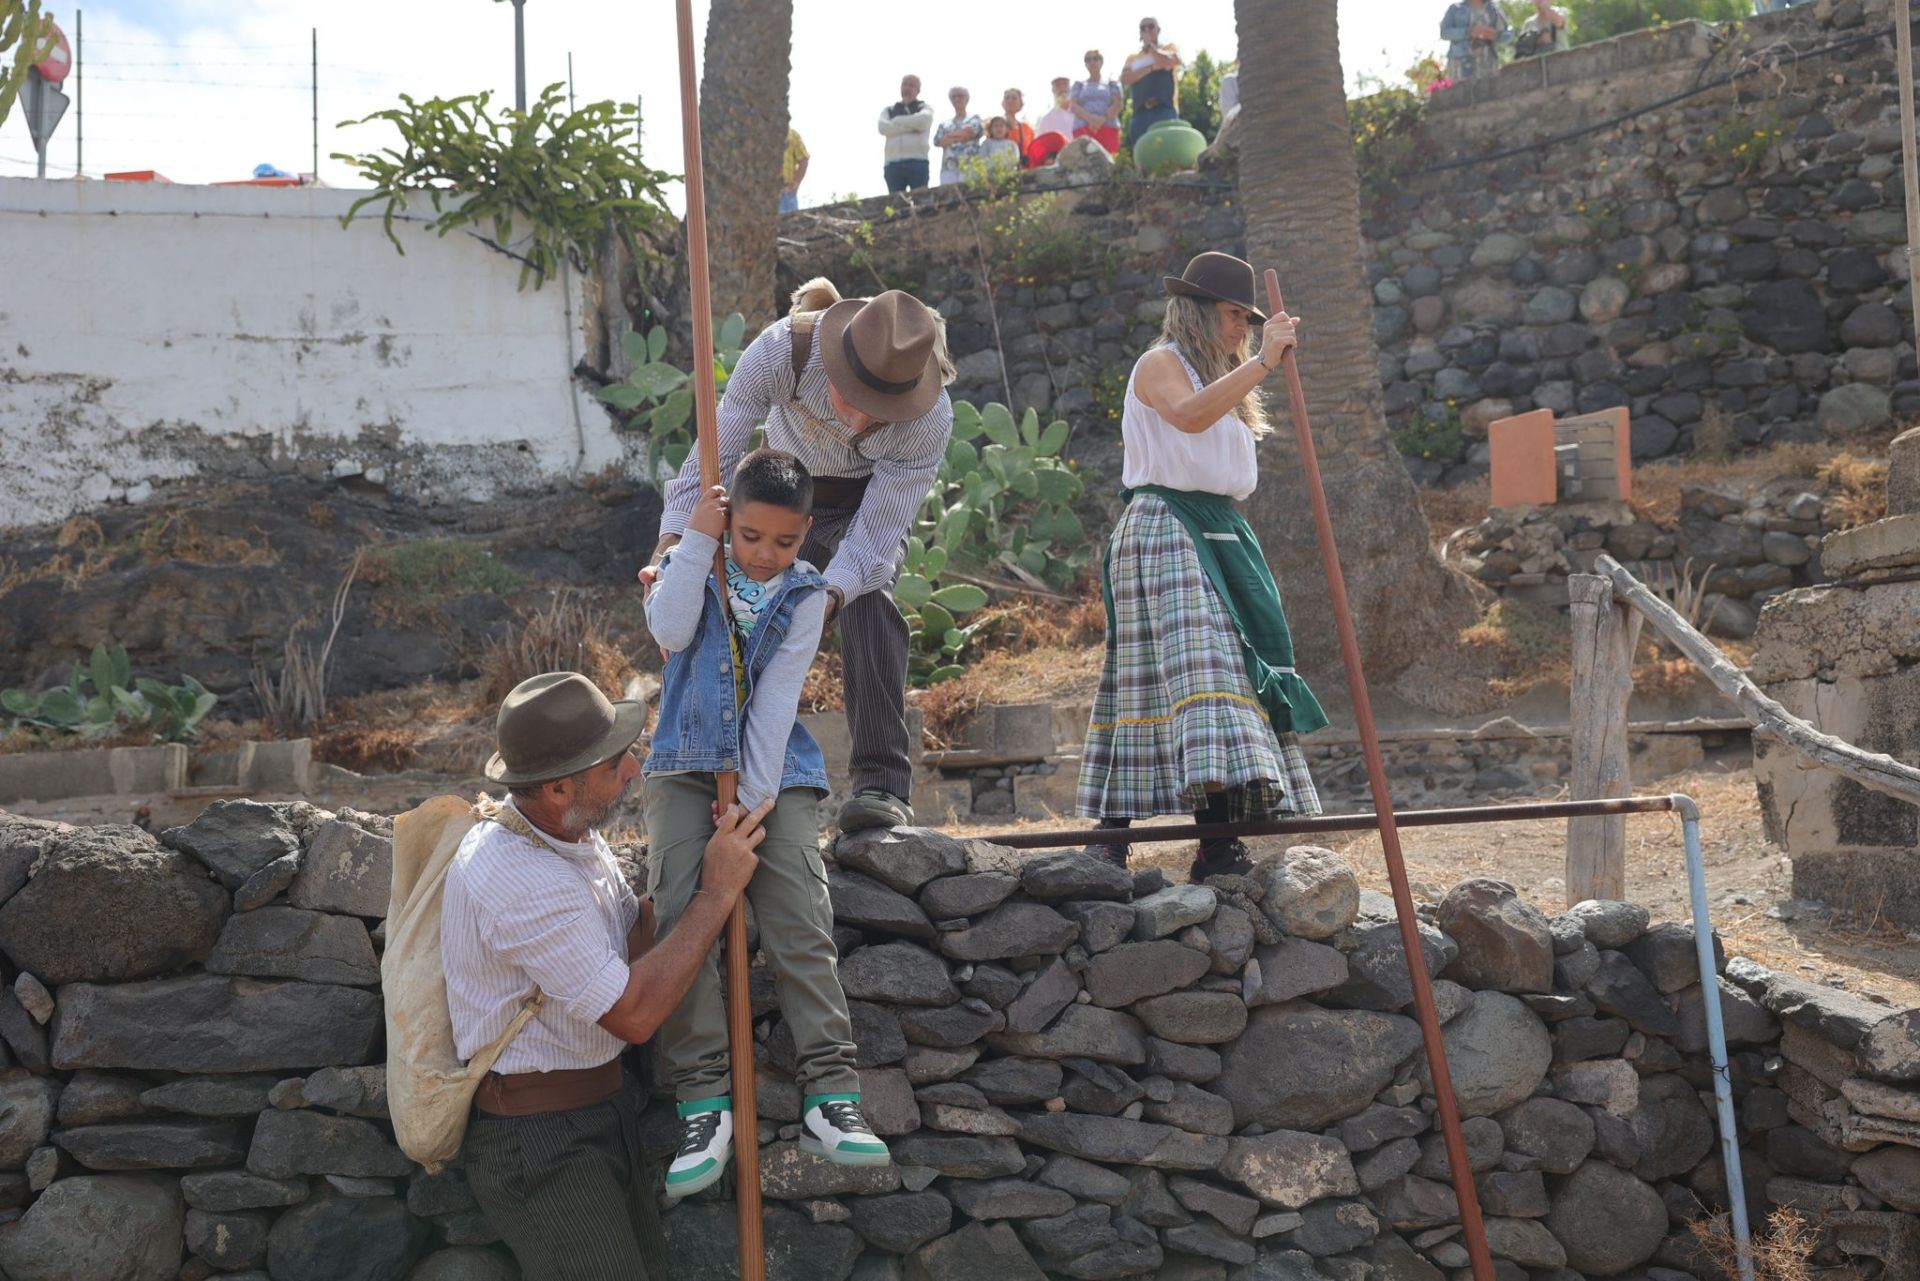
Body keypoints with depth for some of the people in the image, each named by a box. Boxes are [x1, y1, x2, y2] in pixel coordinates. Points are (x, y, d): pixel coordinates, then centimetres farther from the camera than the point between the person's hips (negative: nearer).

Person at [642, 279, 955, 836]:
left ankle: (883, 785, -26)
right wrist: (672, 545, -47)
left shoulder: (930, 421, -38)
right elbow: (714, 455, -33)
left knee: (867, 601, -27)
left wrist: (823, 601, -50)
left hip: (871, 499, -2)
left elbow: (874, 537, -33)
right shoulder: (783, 348, -39)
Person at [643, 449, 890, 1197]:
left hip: (775, 770, 0)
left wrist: (755, 797, -14)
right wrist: (697, 539, -13)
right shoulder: (696, 567, 7)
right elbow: (670, 630, -15)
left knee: (801, 924, -15)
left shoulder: (805, 594, 3)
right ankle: (703, 1100, -18)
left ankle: (829, 1093, -16)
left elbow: (777, 698, -6)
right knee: (679, 912, -18)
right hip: (687, 764, 1)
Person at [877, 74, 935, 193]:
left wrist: (897, 120, 3)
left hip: (917, 162, -2)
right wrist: (912, 127, -4)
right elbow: (883, 127, 1)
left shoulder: (925, 107, 16)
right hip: (893, 164, 2)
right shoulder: (888, 110, 22)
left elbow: (923, 120, -8)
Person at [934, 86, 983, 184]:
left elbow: (970, 132, -4)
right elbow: (937, 141, 6)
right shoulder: (944, 124, 22)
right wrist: (959, 137, -2)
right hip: (948, 168, 3)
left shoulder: (974, 119, 16)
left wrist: (949, 136, 7)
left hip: (969, 168, -3)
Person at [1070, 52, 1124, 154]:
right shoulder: (1079, 85, 21)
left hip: (1108, 128, 0)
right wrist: (1090, 118, -14)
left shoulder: (1111, 84, 20)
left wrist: (1102, 119, -15)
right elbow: (1073, 106, 6)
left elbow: (1117, 105, 5)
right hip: (1083, 128, 0)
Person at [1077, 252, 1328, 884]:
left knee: (1232, 659, -1)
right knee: (1193, 656, -21)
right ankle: (1215, 842, -31)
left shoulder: (1221, 379, 27)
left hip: (1219, 533, 9)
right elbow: (1188, 415, -24)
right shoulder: (1159, 364, -1)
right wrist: (1263, 362, -25)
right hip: (1164, 525, -9)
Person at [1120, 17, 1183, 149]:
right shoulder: (1133, 57, 21)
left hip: (1165, 110, -4)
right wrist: (1152, 68, -7)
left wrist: (1149, 44, 5)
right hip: (1140, 113, 4)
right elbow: (1124, 78, 1)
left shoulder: (1169, 49, 14)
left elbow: (1166, 61, -11)